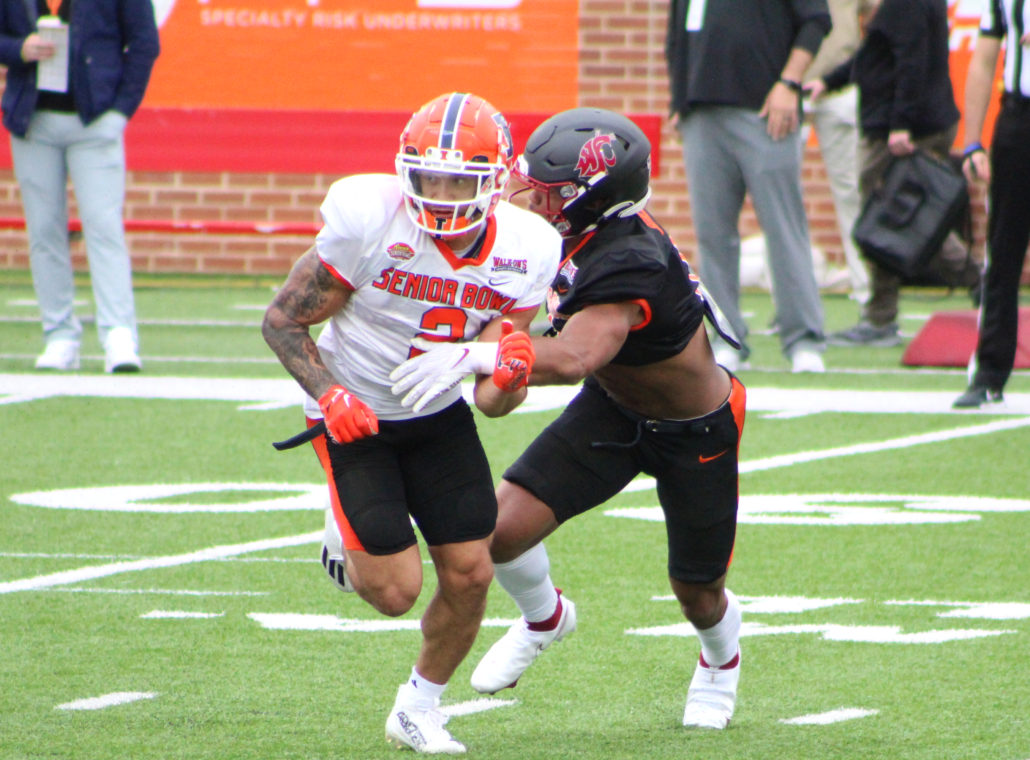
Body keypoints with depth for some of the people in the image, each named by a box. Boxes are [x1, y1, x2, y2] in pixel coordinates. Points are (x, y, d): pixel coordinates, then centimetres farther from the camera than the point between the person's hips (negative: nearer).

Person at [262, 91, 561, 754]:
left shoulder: (523, 251, -14)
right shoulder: (370, 220, -26)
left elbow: (491, 402, -9)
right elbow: (283, 321, -15)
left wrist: (508, 378, -33)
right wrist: (328, 393, -29)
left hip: (439, 416, 4)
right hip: (355, 414, -4)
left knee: (470, 574, -3)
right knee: (396, 591, -11)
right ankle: (346, 545, 26)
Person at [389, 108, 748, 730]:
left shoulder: (626, 268, -40)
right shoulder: (588, 235, -15)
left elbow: (572, 358, -55)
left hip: (698, 434, -7)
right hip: (615, 408, 7)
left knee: (699, 596, 13)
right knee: (504, 528, -11)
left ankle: (722, 658, 51)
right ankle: (544, 618, 23)